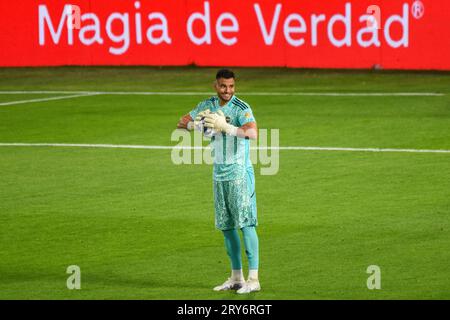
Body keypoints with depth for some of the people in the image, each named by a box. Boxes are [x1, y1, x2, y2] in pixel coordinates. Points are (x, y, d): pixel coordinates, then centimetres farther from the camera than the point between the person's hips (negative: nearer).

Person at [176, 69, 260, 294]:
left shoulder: (241, 108, -13)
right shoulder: (209, 105, 7)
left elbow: (253, 132, -30)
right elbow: (182, 123, 9)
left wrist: (226, 127, -41)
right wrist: (196, 123, -13)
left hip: (239, 172, -7)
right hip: (219, 172, 7)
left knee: (246, 224, -10)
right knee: (226, 227, 9)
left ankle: (253, 279, -11)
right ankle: (236, 277, 17)